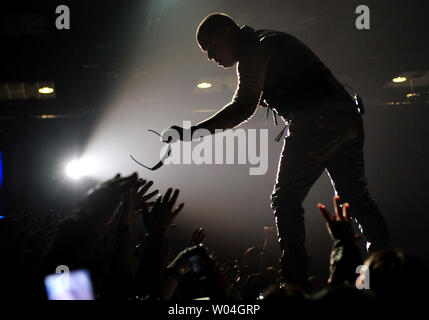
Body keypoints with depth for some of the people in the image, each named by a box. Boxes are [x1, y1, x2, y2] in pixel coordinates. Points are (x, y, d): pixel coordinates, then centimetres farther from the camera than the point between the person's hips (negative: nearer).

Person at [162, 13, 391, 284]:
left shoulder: (254, 50, -4)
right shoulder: (272, 42, 26)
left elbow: (244, 108, -16)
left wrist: (191, 132, -19)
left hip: (319, 120, -10)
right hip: (348, 118, 10)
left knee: (286, 199, -6)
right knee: (356, 197, 14)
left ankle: (296, 279, -11)